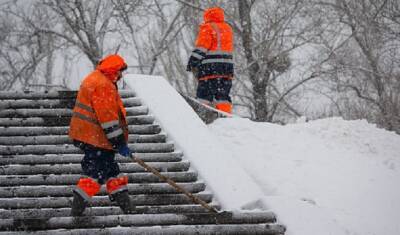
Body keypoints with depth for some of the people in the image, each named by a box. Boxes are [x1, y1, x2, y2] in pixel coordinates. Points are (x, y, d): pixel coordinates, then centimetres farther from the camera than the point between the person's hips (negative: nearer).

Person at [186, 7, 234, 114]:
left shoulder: (207, 28, -3)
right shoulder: (228, 29, 20)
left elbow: (201, 47, -12)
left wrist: (193, 62, -12)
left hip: (210, 68, -7)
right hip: (227, 68, 7)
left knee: (204, 94, -7)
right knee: (223, 96, 8)